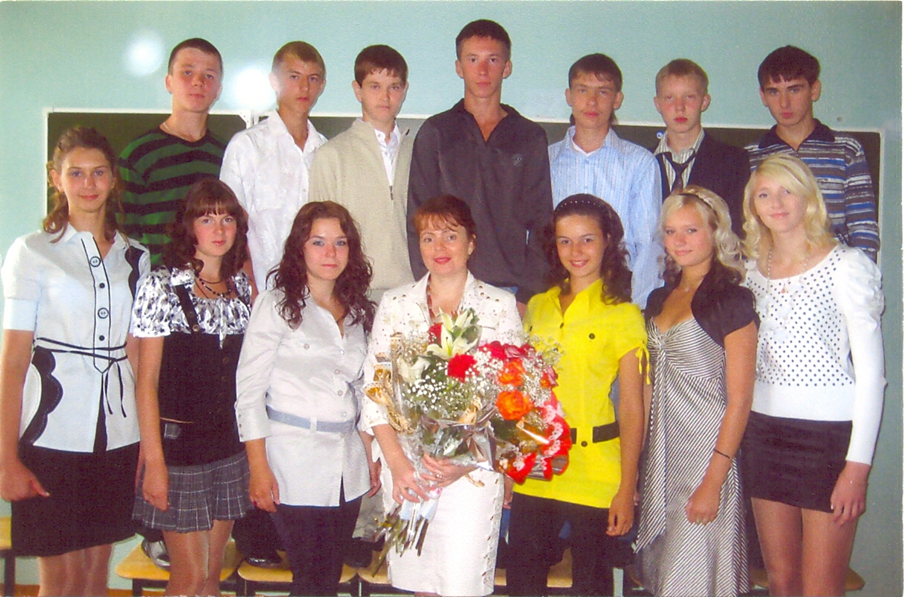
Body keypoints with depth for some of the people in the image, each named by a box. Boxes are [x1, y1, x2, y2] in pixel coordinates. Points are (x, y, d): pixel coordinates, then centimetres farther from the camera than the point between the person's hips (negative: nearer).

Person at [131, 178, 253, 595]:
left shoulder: (242, 287, 6)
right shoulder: (162, 287, -8)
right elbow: (147, 380, -10)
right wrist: (153, 459, -12)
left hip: (229, 444, 5)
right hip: (177, 442, -5)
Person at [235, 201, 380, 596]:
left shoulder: (357, 311, 12)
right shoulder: (276, 304, -4)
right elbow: (249, 388, -7)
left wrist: (371, 456, 10)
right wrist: (259, 468, -12)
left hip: (347, 465, 5)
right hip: (294, 462, -5)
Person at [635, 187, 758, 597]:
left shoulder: (732, 301, -8)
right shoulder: (659, 300, 12)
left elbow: (739, 401, -12)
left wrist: (713, 482, -17)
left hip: (706, 452, -7)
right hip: (659, 455, 7)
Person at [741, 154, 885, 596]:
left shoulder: (846, 266, -6)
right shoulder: (753, 270, 10)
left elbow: (871, 371, -8)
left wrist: (858, 464, -13)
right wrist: (742, 435, 8)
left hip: (830, 430, -5)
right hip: (764, 427, 5)